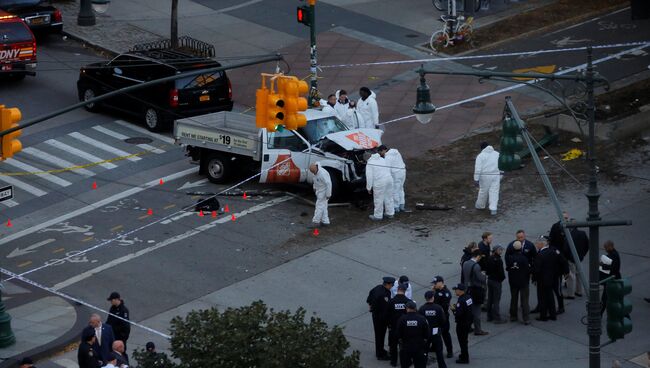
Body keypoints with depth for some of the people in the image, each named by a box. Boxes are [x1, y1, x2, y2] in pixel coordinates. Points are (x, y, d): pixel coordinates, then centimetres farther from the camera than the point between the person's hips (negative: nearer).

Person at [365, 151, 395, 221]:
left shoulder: (369, 164, -3)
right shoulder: (382, 160, 17)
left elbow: (369, 177, -8)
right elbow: (389, 170, 23)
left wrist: (369, 188, -1)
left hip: (379, 183, -7)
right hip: (389, 179, 7)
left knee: (378, 200, 5)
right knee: (388, 197, 18)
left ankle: (378, 216, 14)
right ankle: (390, 213, 28)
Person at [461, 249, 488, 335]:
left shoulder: (465, 264, 2)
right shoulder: (476, 266, -23)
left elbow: (463, 277, 10)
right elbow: (481, 279, -20)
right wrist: (483, 274, -1)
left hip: (467, 289, 8)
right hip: (476, 291, -8)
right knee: (476, 311, 0)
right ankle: (477, 330, 5)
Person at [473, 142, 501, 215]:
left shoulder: (481, 156, -5)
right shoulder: (497, 154, 9)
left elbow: (477, 168, -11)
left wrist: (476, 179, -9)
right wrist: (500, 178, 18)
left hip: (485, 176, -2)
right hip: (496, 176, 2)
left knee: (483, 192, 13)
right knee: (494, 193, 3)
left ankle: (480, 205, 31)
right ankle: (493, 209, -4)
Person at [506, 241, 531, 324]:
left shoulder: (509, 258, -10)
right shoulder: (524, 258, -21)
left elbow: (507, 268, 0)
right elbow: (528, 270, -15)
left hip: (513, 282, 3)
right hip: (523, 282, -3)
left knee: (513, 299, 18)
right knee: (524, 300, 3)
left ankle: (513, 316, 26)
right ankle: (526, 319, 1)